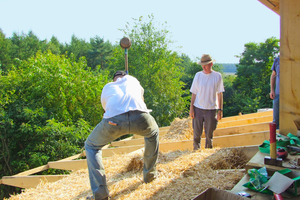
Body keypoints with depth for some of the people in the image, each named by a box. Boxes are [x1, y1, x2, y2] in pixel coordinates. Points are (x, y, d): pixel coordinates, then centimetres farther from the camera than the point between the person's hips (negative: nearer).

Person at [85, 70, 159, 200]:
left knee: (91, 146, 26)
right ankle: (149, 174, 41)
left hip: (113, 120, 0)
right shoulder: (132, 79, 38)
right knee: (153, 133, 37)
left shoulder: (107, 87, 36)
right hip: (140, 118, 1)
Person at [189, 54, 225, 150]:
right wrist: (191, 108, 0)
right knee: (197, 133, 6)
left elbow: (220, 94, 2)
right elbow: (194, 93, 5)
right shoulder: (198, 75, 2)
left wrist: (220, 110, -1)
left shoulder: (217, 76, -1)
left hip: (211, 109, -1)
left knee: (209, 134, 8)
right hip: (198, 108, 1)